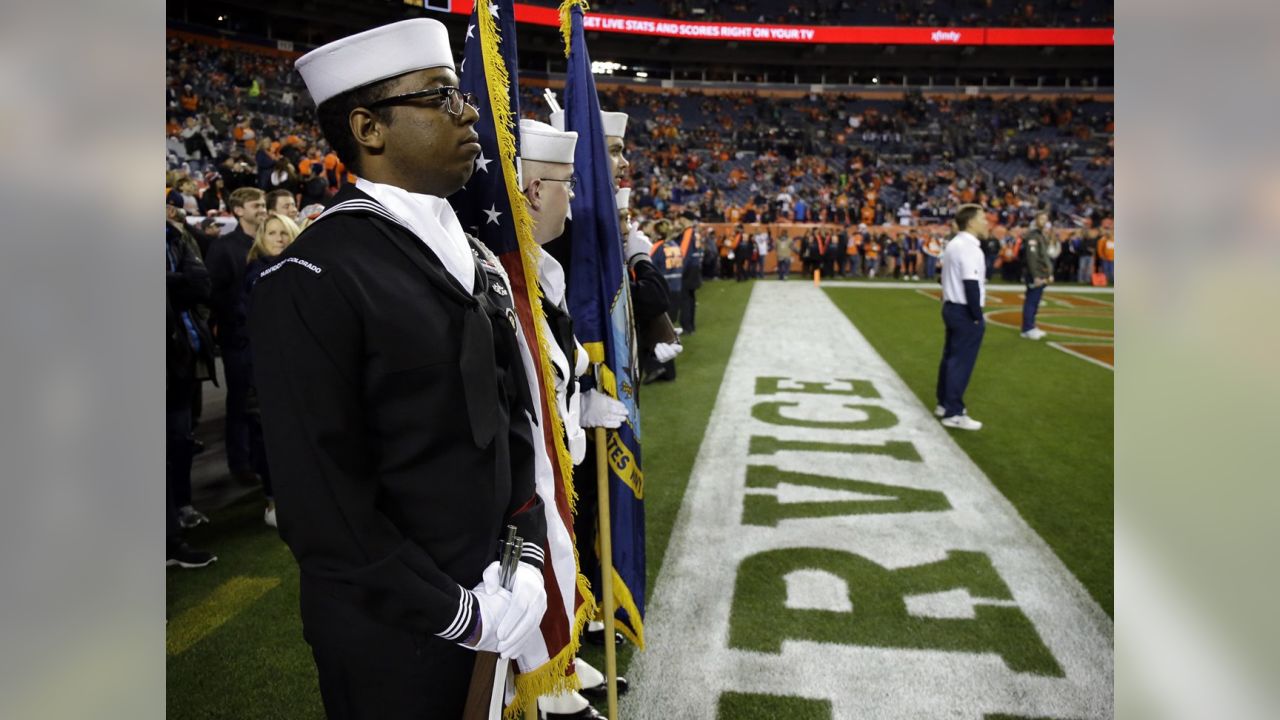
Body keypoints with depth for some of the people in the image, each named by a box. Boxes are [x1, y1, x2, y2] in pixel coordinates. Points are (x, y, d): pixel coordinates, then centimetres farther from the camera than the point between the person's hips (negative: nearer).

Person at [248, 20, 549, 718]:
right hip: (393, 632, -7)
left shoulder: (474, 258, 6)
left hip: (495, 599, 7)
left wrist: (528, 557, -1)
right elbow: (323, 503, -19)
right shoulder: (311, 280, -19)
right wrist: (460, 614, -15)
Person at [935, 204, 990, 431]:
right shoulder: (969, 248, -19)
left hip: (952, 307, 10)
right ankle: (953, 413, 1)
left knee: (950, 357, 17)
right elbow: (971, 285, -23)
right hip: (965, 312, -10)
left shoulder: (954, 244, 12)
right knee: (961, 362, -4)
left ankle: (944, 404, 27)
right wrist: (977, 316, -18)